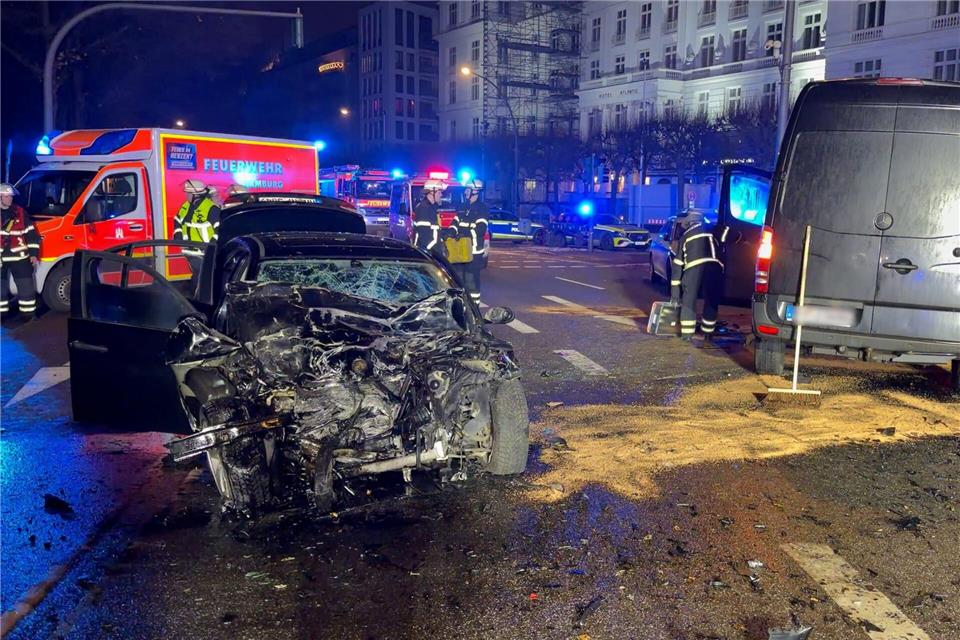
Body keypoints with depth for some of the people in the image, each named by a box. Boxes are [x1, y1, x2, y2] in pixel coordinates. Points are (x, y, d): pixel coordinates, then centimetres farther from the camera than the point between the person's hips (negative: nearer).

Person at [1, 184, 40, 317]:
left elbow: (31, 233, 4)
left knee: (26, 287, 1)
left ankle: (28, 313, 10)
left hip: (19, 257, 0)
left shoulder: (20, 212, 3)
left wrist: (33, 253, -1)